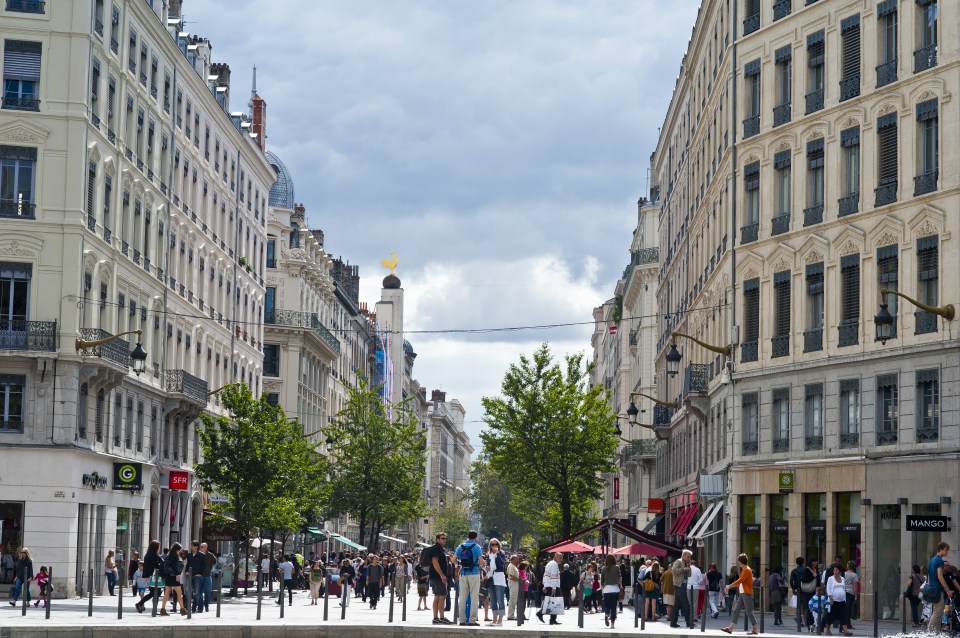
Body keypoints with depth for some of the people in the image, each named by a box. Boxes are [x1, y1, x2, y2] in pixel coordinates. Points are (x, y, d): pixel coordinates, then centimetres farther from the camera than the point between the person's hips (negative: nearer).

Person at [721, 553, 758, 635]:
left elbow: (740, 581, -17)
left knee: (749, 612, -5)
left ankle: (755, 630, 3)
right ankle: (730, 628, 2)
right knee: (736, 610, 4)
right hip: (742, 594, 10)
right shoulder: (744, 570, 17)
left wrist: (730, 586, -11)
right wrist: (731, 586, 14)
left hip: (747, 594, -10)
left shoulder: (747, 570, -13)